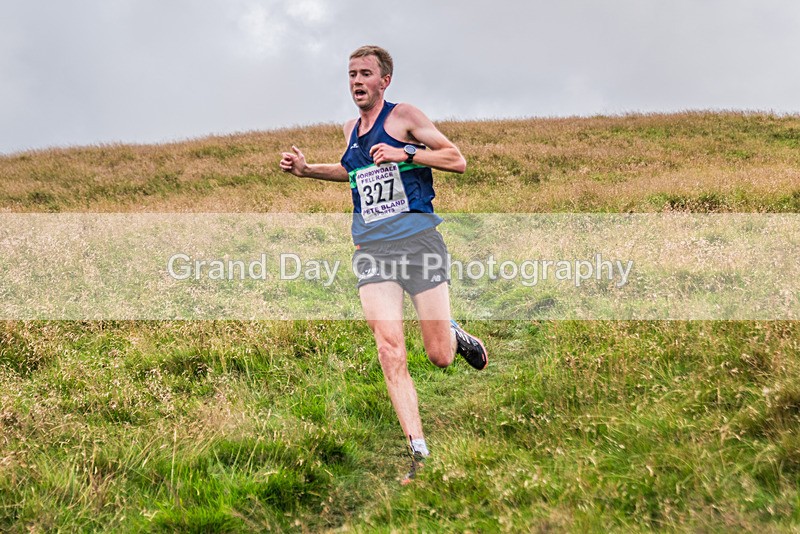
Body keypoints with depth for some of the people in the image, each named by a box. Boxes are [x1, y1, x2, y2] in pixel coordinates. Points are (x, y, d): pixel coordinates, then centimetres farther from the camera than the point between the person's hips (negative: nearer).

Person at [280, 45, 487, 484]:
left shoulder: (404, 117, -1)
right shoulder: (350, 129, 17)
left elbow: (457, 160, -5)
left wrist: (404, 153, -16)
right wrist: (306, 170, 23)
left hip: (418, 239, -4)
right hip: (371, 249, 4)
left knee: (440, 357, -2)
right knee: (390, 351, -11)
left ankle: (456, 336, 35)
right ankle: (418, 449, -5)